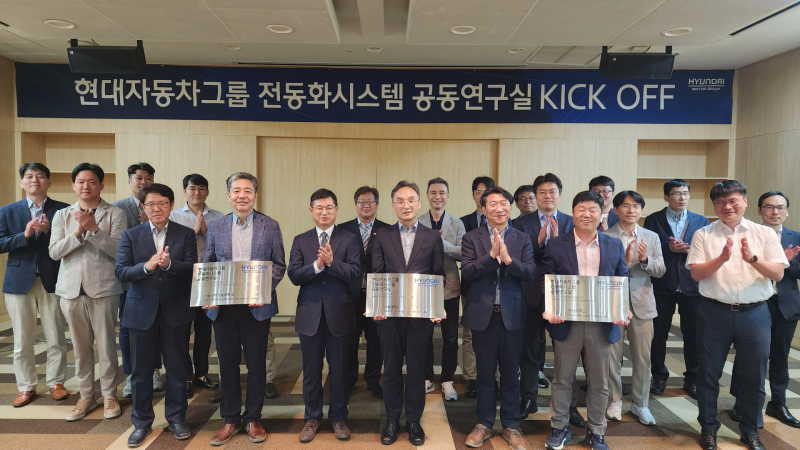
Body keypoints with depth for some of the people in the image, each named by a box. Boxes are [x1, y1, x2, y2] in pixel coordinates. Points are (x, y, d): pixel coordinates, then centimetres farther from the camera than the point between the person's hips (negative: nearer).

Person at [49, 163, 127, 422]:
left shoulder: (115, 214, 0)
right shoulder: (62, 216, 10)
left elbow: (118, 250, -11)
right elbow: (54, 252, 0)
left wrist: (94, 229, -20)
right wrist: (79, 232, -14)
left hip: (103, 289, -3)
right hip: (72, 289, 3)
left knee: (106, 346, 3)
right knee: (80, 347, 11)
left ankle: (109, 395, 18)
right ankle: (86, 396, 24)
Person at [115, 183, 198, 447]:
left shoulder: (186, 234, 1)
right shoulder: (130, 235, 3)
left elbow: (192, 269, -8)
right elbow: (121, 273, -6)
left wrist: (169, 263, -26)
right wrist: (147, 266, -23)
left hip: (176, 311, 0)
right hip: (141, 311, 1)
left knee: (176, 368, 9)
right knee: (141, 370, 10)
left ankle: (176, 419, 25)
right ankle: (142, 423, 26)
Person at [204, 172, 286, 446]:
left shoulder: (270, 226, 0)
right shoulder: (216, 227, 6)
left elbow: (279, 265, 0)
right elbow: (207, 267, 8)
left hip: (257, 307, -2)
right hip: (223, 307, 2)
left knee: (256, 364, 8)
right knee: (227, 364, 11)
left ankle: (253, 419, 26)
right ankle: (231, 420, 28)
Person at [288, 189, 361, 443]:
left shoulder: (350, 239, 0)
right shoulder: (300, 240, 6)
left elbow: (355, 274, -11)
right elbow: (293, 275, -5)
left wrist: (332, 262, -25)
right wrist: (317, 265, -22)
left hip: (339, 313, -1)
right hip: (310, 313, 2)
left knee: (339, 369, 10)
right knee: (311, 370, 12)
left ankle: (338, 417, 27)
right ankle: (312, 418, 28)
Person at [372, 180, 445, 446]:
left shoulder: (433, 237, 4)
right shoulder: (382, 236, 5)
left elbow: (438, 276, 3)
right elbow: (376, 275, 3)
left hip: (422, 314, 0)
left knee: (417, 368, 9)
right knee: (391, 367, 10)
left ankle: (414, 420, 25)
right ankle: (392, 419, 26)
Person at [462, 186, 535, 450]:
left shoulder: (522, 239, 3)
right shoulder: (472, 238, 0)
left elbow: (531, 274, -7)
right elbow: (466, 271, -12)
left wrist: (508, 259, -22)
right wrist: (491, 255, -22)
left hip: (512, 314, 1)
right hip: (483, 314, 0)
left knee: (511, 374, 11)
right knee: (485, 373, 12)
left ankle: (511, 426, 26)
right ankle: (484, 424, 28)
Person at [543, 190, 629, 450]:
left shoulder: (615, 246, 6)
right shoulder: (556, 246, -1)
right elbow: (546, 283, -2)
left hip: (603, 324, 2)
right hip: (566, 323, -1)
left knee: (599, 382, 13)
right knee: (562, 379, 10)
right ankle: (559, 428, 27)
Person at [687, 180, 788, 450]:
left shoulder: (765, 234, 4)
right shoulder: (704, 235, 1)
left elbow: (778, 273, -3)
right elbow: (696, 273, -6)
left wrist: (752, 258, -19)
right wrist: (722, 258, -21)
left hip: (755, 313, 1)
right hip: (715, 313, -1)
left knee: (754, 376, 10)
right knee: (708, 374, 8)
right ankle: (708, 428, 25)